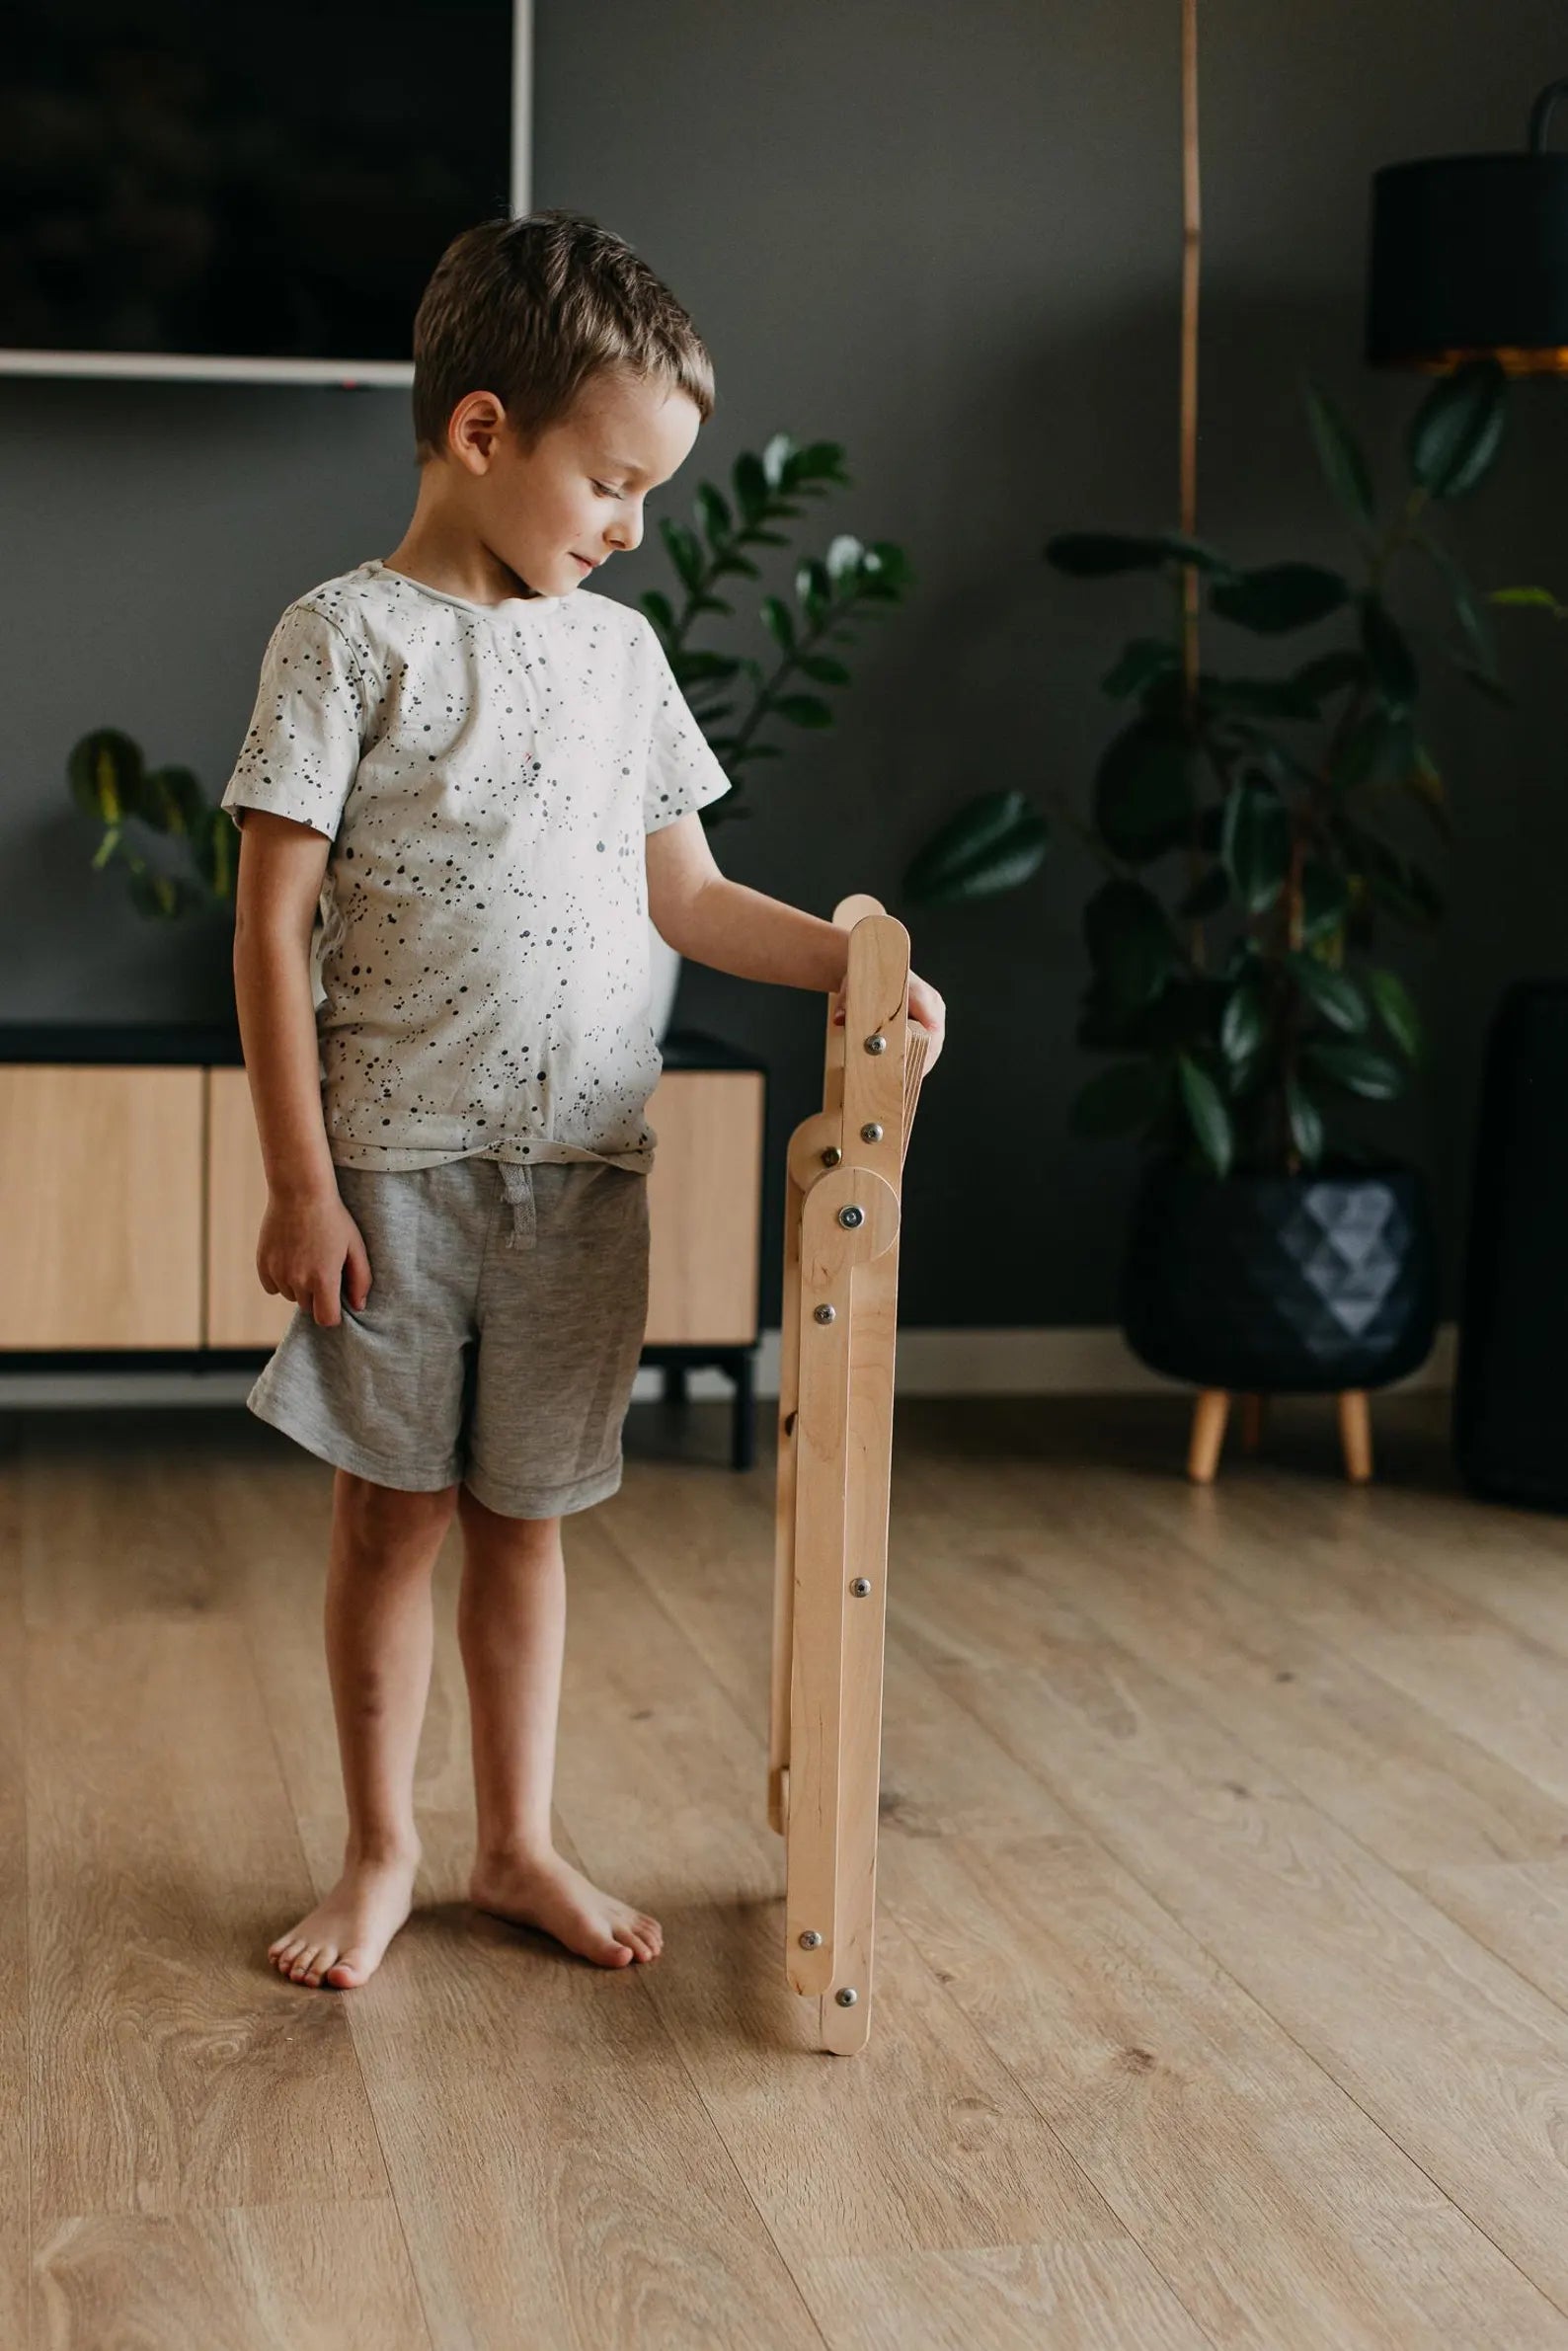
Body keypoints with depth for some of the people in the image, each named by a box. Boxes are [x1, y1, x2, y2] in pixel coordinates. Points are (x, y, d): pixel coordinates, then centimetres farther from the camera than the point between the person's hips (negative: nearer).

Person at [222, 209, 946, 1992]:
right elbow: (272, 925, -8)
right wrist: (299, 1182, -12)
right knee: (389, 1511, 6)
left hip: (583, 1169, 4)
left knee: (522, 1513, 12)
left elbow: (687, 899, 18)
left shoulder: (619, 650, 11)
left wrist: (854, 961, 4)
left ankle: (515, 1844, 26)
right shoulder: (348, 637, -6)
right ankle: (380, 1855, 22)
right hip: (401, 1163, -4)